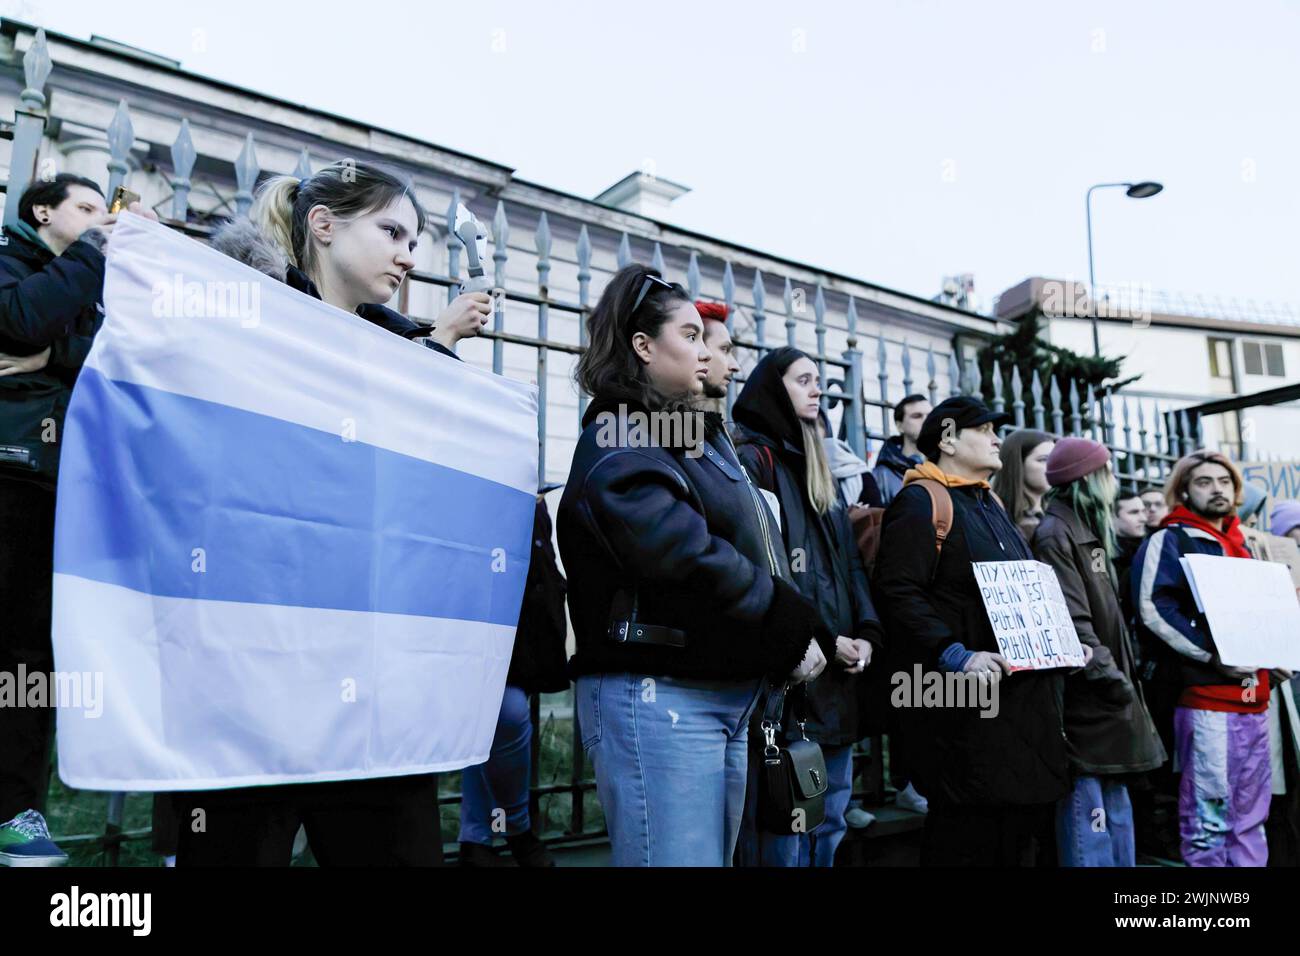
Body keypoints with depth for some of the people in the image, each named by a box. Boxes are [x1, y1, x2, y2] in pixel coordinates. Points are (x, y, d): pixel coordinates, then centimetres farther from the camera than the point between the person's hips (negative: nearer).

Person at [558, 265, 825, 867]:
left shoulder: (701, 434, 20)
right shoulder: (619, 441, -9)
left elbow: (753, 549, 19)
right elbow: (686, 557, -23)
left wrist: (801, 633, 3)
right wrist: (793, 632, -14)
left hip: (728, 692, 9)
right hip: (656, 692, -9)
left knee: (715, 856, 16)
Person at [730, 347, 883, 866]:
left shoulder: (823, 471, 21)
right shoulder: (752, 460, -6)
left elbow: (851, 562, 17)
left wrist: (866, 632, 1)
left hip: (838, 674, 8)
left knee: (829, 829, 16)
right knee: (785, 835, -2)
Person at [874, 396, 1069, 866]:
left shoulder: (991, 505, 20)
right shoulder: (920, 500, -9)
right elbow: (898, 593, -20)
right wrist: (956, 655, -27)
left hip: (1024, 695, 9)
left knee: (1023, 827, 14)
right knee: (968, 830, -4)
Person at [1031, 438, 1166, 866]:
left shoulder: (1090, 532, 17)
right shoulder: (1055, 535, -14)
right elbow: (1072, 625, -21)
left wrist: (1124, 678, 12)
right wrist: (1116, 683, -14)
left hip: (1109, 704, 10)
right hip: (1086, 705, -10)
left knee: (1117, 817, 17)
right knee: (1090, 839, -3)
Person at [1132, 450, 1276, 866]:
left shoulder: (1239, 545, 21)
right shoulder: (1170, 540, -3)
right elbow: (1154, 609, -16)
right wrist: (1214, 656, -20)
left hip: (1252, 696, 8)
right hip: (1206, 696, -8)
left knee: (1251, 815, 13)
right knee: (1209, 818, -4)